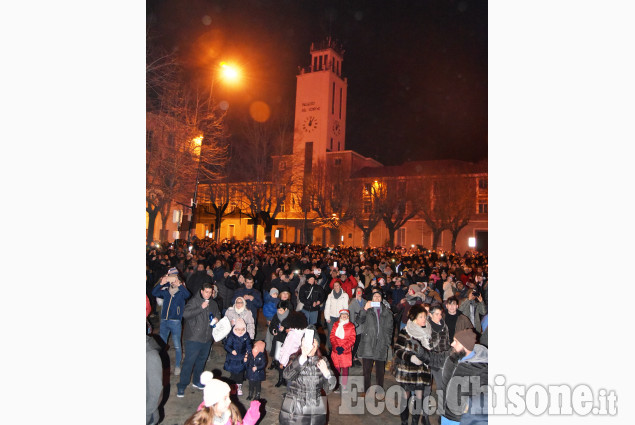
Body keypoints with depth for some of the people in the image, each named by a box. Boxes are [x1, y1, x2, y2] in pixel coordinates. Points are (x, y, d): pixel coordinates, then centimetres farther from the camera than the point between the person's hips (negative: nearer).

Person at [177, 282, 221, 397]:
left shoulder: (213, 304, 10)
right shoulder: (194, 301, -11)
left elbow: (218, 314, 26)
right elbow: (186, 314, -23)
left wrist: (217, 318, 3)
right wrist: (201, 308, -26)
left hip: (207, 338, 7)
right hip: (194, 338, -6)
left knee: (202, 360, 18)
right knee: (189, 362, -4)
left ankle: (197, 381, 35)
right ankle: (182, 386, 8)